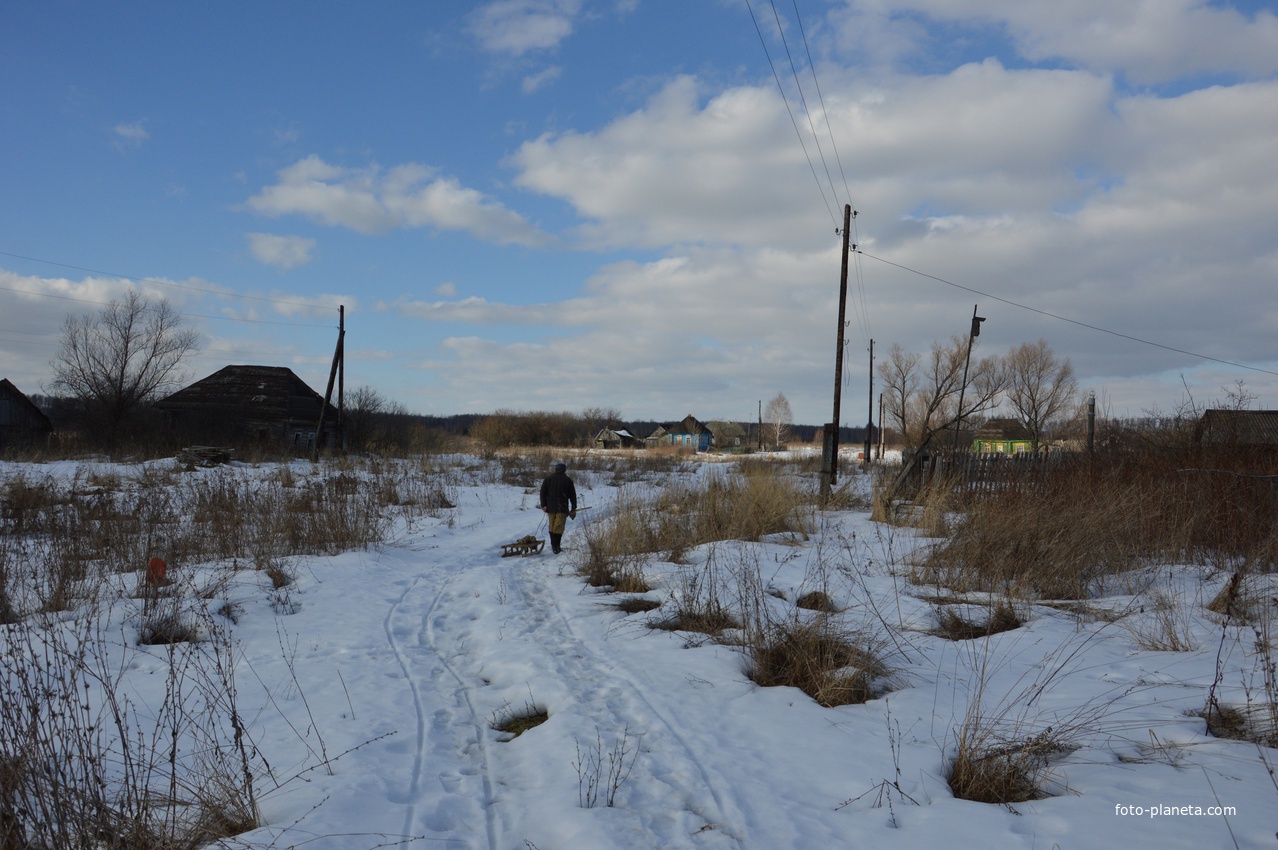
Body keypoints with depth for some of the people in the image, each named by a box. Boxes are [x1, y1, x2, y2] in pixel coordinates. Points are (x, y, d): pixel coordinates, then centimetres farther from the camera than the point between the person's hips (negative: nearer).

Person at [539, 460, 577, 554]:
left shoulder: (548, 478, 4)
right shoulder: (568, 480, 1)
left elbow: (543, 491, 0)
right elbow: (572, 495, 5)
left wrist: (543, 504, 3)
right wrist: (573, 508, 12)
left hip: (550, 507, 2)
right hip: (562, 507, -2)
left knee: (552, 527, 13)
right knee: (559, 527, -3)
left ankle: (553, 545, 18)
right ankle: (556, 546, -12)